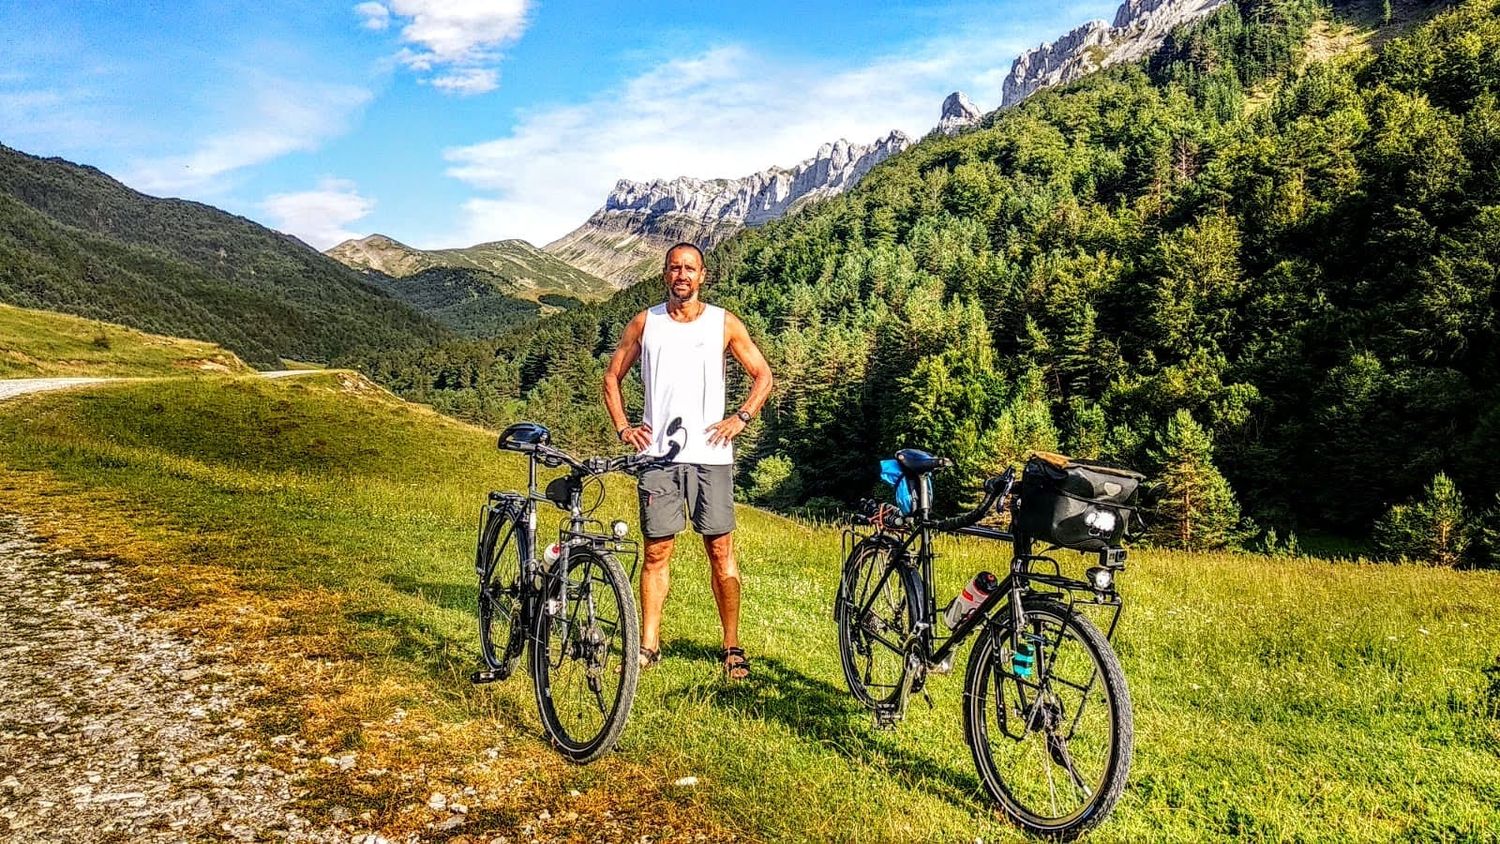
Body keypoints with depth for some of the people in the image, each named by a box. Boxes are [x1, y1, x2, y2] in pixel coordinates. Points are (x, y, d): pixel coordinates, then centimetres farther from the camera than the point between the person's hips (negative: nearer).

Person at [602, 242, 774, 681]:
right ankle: (648, 645, 14)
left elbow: (763, 375, 11)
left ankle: (732, 646, 12)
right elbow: (612, 377, 16)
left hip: (710, 455, -1)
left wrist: (740, 418, -2)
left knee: (721, 551, 1)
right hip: (657, 455, 1)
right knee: (657, 552, 5)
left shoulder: (724, 324, 6)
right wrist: (623, 427, 4)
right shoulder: (645, 323, 9)